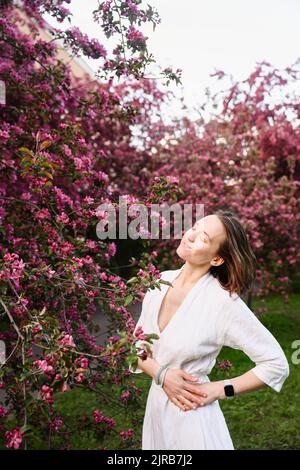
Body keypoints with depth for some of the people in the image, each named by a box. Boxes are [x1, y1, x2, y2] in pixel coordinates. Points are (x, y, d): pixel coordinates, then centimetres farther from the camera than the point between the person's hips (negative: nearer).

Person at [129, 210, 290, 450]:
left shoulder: (224, 302, -21)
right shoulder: (162, 281, -5)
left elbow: (277, 365, -16)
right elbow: (137, 343, 4)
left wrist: (218, 390, -15)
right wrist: (161, 374, -13)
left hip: (192, 415, -5)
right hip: (155, 406, 5)